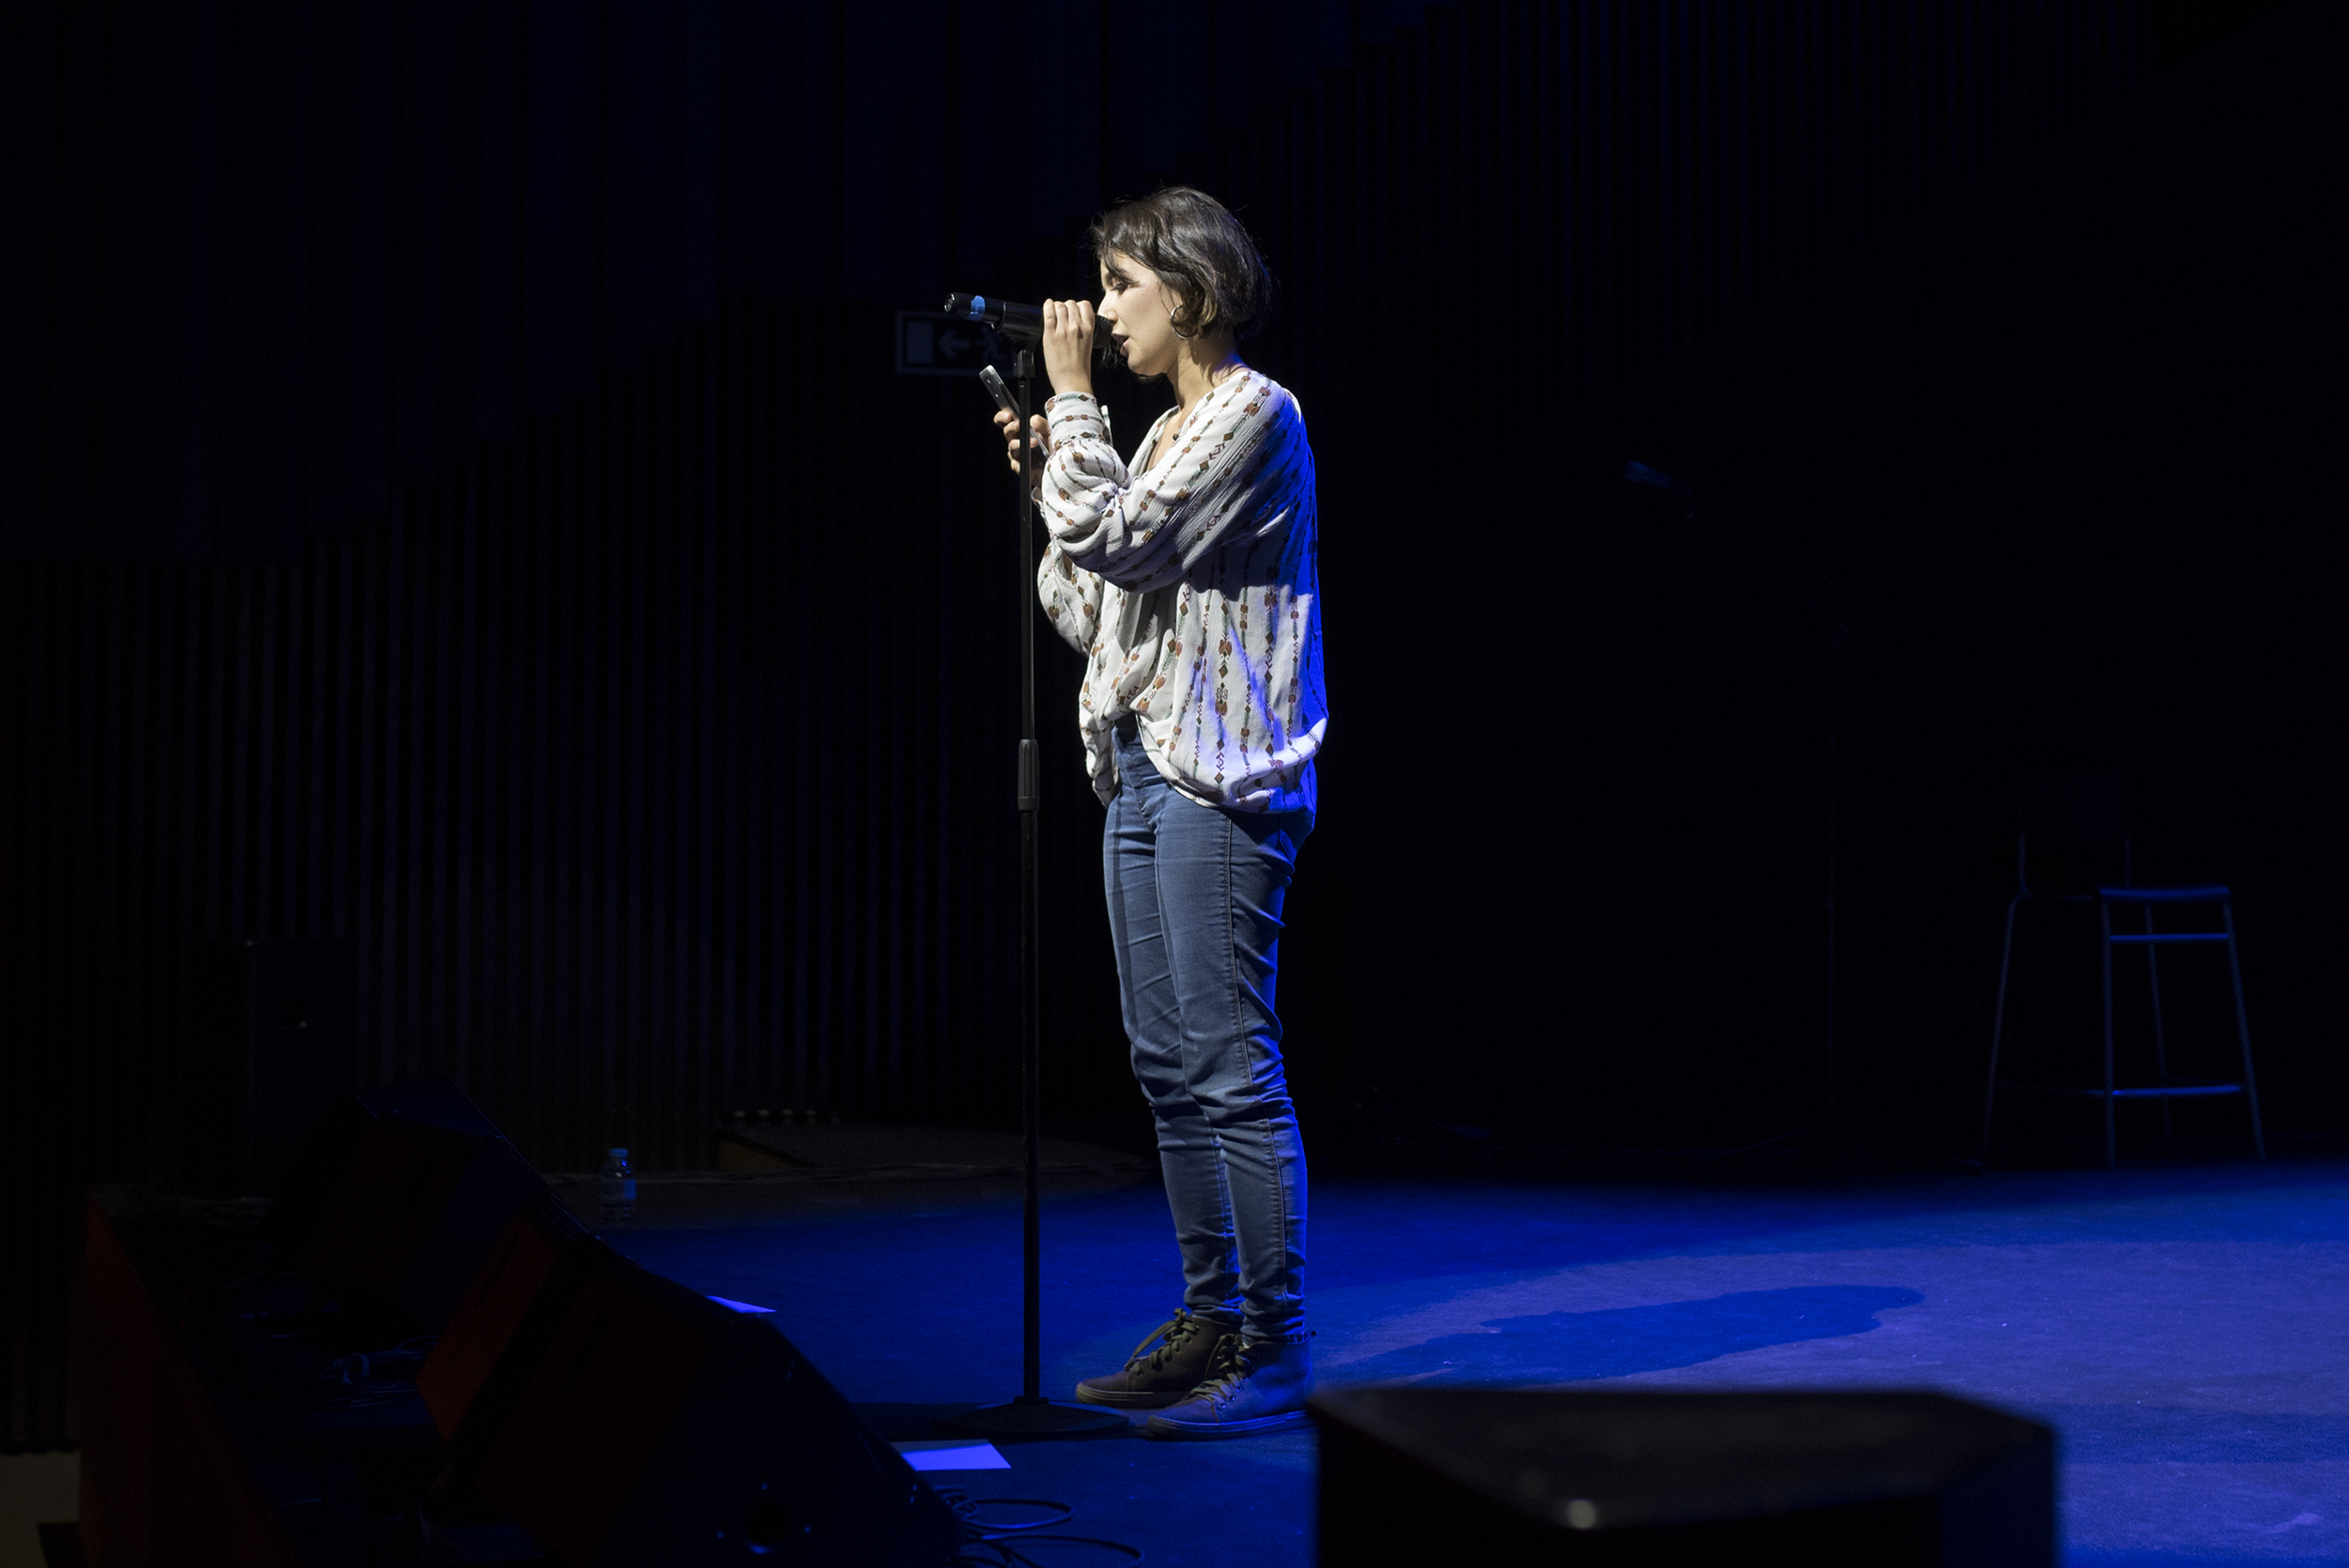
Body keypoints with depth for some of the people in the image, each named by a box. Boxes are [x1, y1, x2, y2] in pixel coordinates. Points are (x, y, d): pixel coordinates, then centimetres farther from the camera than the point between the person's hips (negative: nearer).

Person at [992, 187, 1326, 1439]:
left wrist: (1070, 394, -5)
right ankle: (1210, 1319, 19)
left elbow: (1110, 533, -16)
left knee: (1233, 1068, -10)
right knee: (1170, 1069, 10)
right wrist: (1046, 474, 14)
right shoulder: (1165, 432, 21)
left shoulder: (1254, 413, -6)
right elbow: (1094, 616, 19)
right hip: (1140, 770, 9)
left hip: (1221, 780, -9)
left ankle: (1272, 1349, -5)